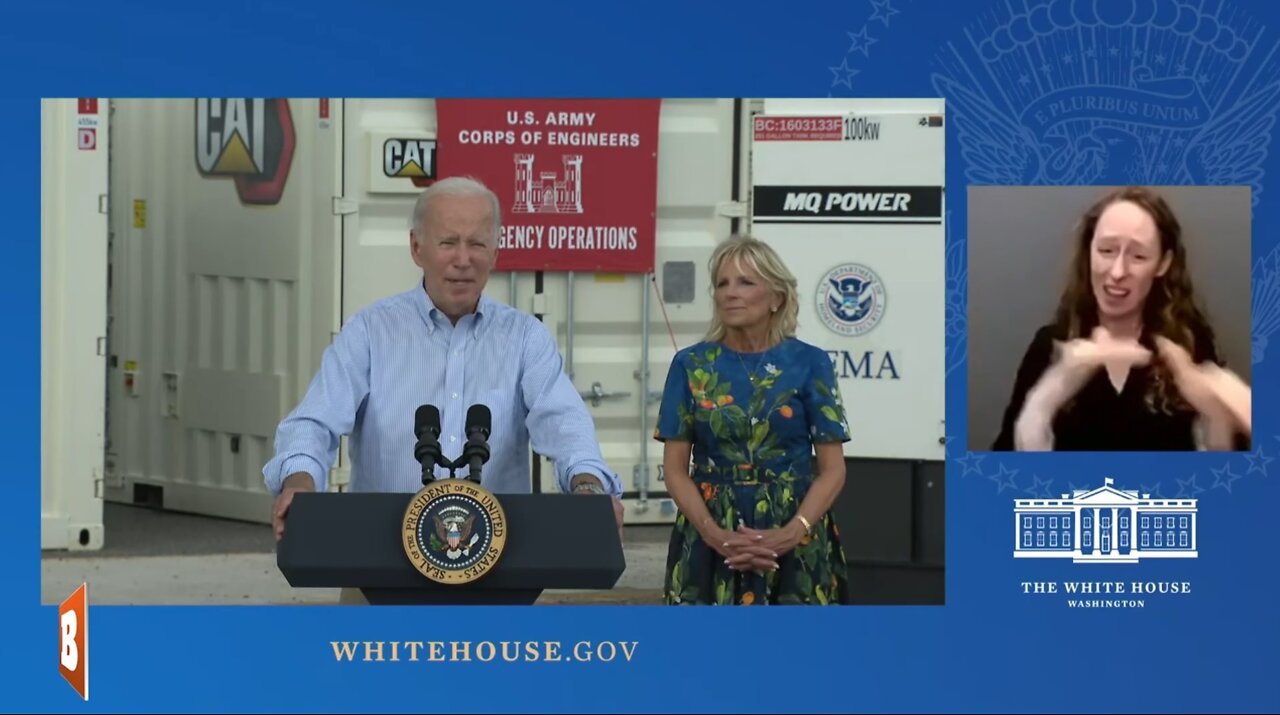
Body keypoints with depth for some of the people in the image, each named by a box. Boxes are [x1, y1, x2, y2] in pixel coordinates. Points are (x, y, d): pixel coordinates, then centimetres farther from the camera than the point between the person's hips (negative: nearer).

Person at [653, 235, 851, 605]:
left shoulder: (809, 364, 1)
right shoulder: (691, 365, 4)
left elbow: (833, 470, 0)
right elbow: (675, 469, 3)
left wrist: (789, 535, -15)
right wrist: (716, 535, -13)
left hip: (797, 544, -1)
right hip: (709, 543, 1)